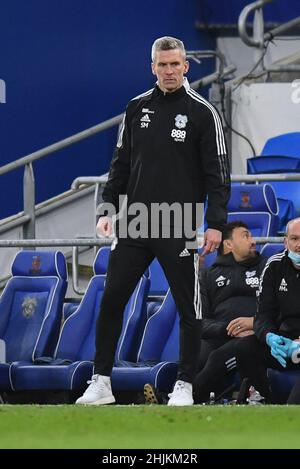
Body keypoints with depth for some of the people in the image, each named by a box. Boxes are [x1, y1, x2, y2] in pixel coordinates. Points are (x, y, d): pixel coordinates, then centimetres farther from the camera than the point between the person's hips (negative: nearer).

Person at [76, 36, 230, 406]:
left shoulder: (202, 112, -3)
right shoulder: (137, 108, 9)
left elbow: (218, 172, -3)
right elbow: (121, 164, 15)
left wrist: (216, 223, -11)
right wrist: (108, 209, 6)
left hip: (179, 228, -3)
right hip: (133, 223, 3)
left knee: (188, 307, 1)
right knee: (111, 301, -1)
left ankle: (184, 386, 10)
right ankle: (100, 383, 5)